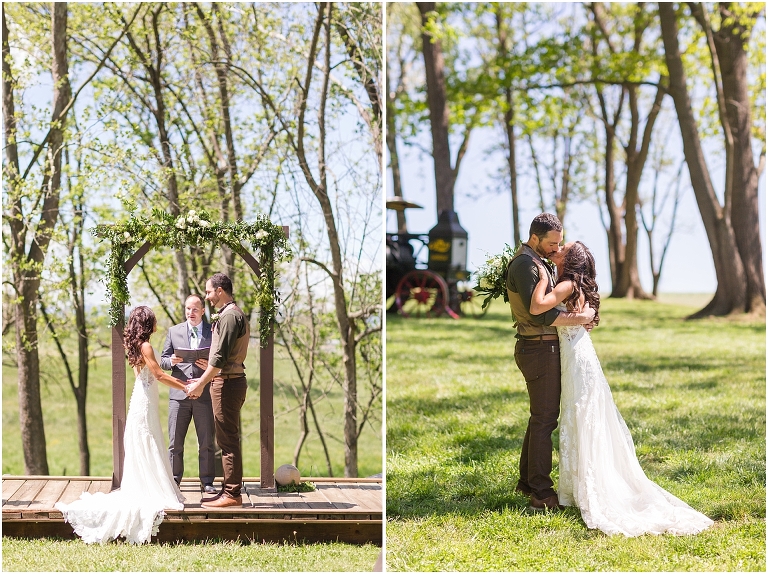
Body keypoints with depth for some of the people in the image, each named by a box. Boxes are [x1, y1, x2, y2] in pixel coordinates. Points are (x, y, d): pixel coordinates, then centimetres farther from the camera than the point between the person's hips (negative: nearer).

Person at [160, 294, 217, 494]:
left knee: (207, 442, 3)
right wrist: (171, 361, -10)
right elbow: (163, 359, 12)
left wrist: (210, 366, -16)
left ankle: (206, 481, 12)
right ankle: (174, 480, 12)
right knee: (175, 442, 3)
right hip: (179, 393, 2)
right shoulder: (174, 331, 12)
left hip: (204, 394, -1)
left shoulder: (214, 332, 5)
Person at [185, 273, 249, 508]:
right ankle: (230, 490, 18)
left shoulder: (230, 316, -14)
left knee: (228, 440, -7)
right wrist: (205, 380, 23)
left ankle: (232, 494, -5)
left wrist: (201, 384, -16)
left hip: (227, 383, -11)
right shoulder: (233, 314, 19)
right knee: (227, 439, 13)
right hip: (227, 381, 11)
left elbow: (220, 356, -20)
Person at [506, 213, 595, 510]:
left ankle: (527, 481, 26)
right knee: (545, 419, -6)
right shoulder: (525, 265, -18)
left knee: (541, 416, 17)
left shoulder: (537, 262, 15)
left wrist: (577, 314, 3)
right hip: (539, 350, -10)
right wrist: (579, 318, -18)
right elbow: (538, 314, -26)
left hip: (545, 349, 10)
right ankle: (541, 492, -2)